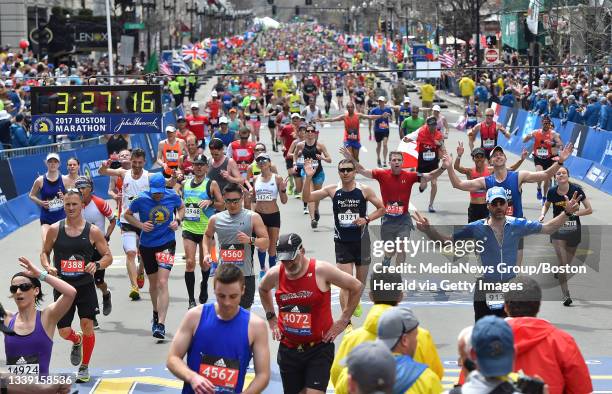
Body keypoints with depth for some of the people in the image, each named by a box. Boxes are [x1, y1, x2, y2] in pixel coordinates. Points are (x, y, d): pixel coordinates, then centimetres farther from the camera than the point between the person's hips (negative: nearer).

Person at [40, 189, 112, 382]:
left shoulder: (93, 231, -5)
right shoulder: (54, 229, -2)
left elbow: (108, 256, 1)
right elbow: (44, 253, 10)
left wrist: (97, 265, -20)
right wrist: (48, 267, -11)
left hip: (85, 286, -1)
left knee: (87, 325, -4)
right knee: (64, 332, 0)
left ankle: (84, 367, 17)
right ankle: (77, 341, 39)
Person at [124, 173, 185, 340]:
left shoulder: (172, 196, -7)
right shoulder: (141, 199, -11)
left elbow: (181, 208, 14)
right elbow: (127, 214, 4)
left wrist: (177, 221, -5)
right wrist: (140, 225, -12)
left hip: (166, 244, -2)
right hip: (147, 245, 2)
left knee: (162, 283, -16)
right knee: (153, 283, 17)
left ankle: (161, 324, -20)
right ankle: (156, 313, 44)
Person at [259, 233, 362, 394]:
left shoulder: (321, 270, -14)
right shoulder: (275, 274, -4)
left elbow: (356, 287, -5)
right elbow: (263, 290, 22)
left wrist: (343, 321, -3)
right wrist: (271, 318, 14)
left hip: (319, 347, -4)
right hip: (288, 349, 4)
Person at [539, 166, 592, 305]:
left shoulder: (576, 189, -10)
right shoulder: (552, 192, -5)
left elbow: (589, 209, -6)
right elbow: (546, 205, 17)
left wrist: (572, 213, -16)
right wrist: (543, 215, -3)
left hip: (574, 230, 0)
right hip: (558, 230, 0)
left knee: (568, 263, 13)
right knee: (562, 263, -12)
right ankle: (566, 295, -10)